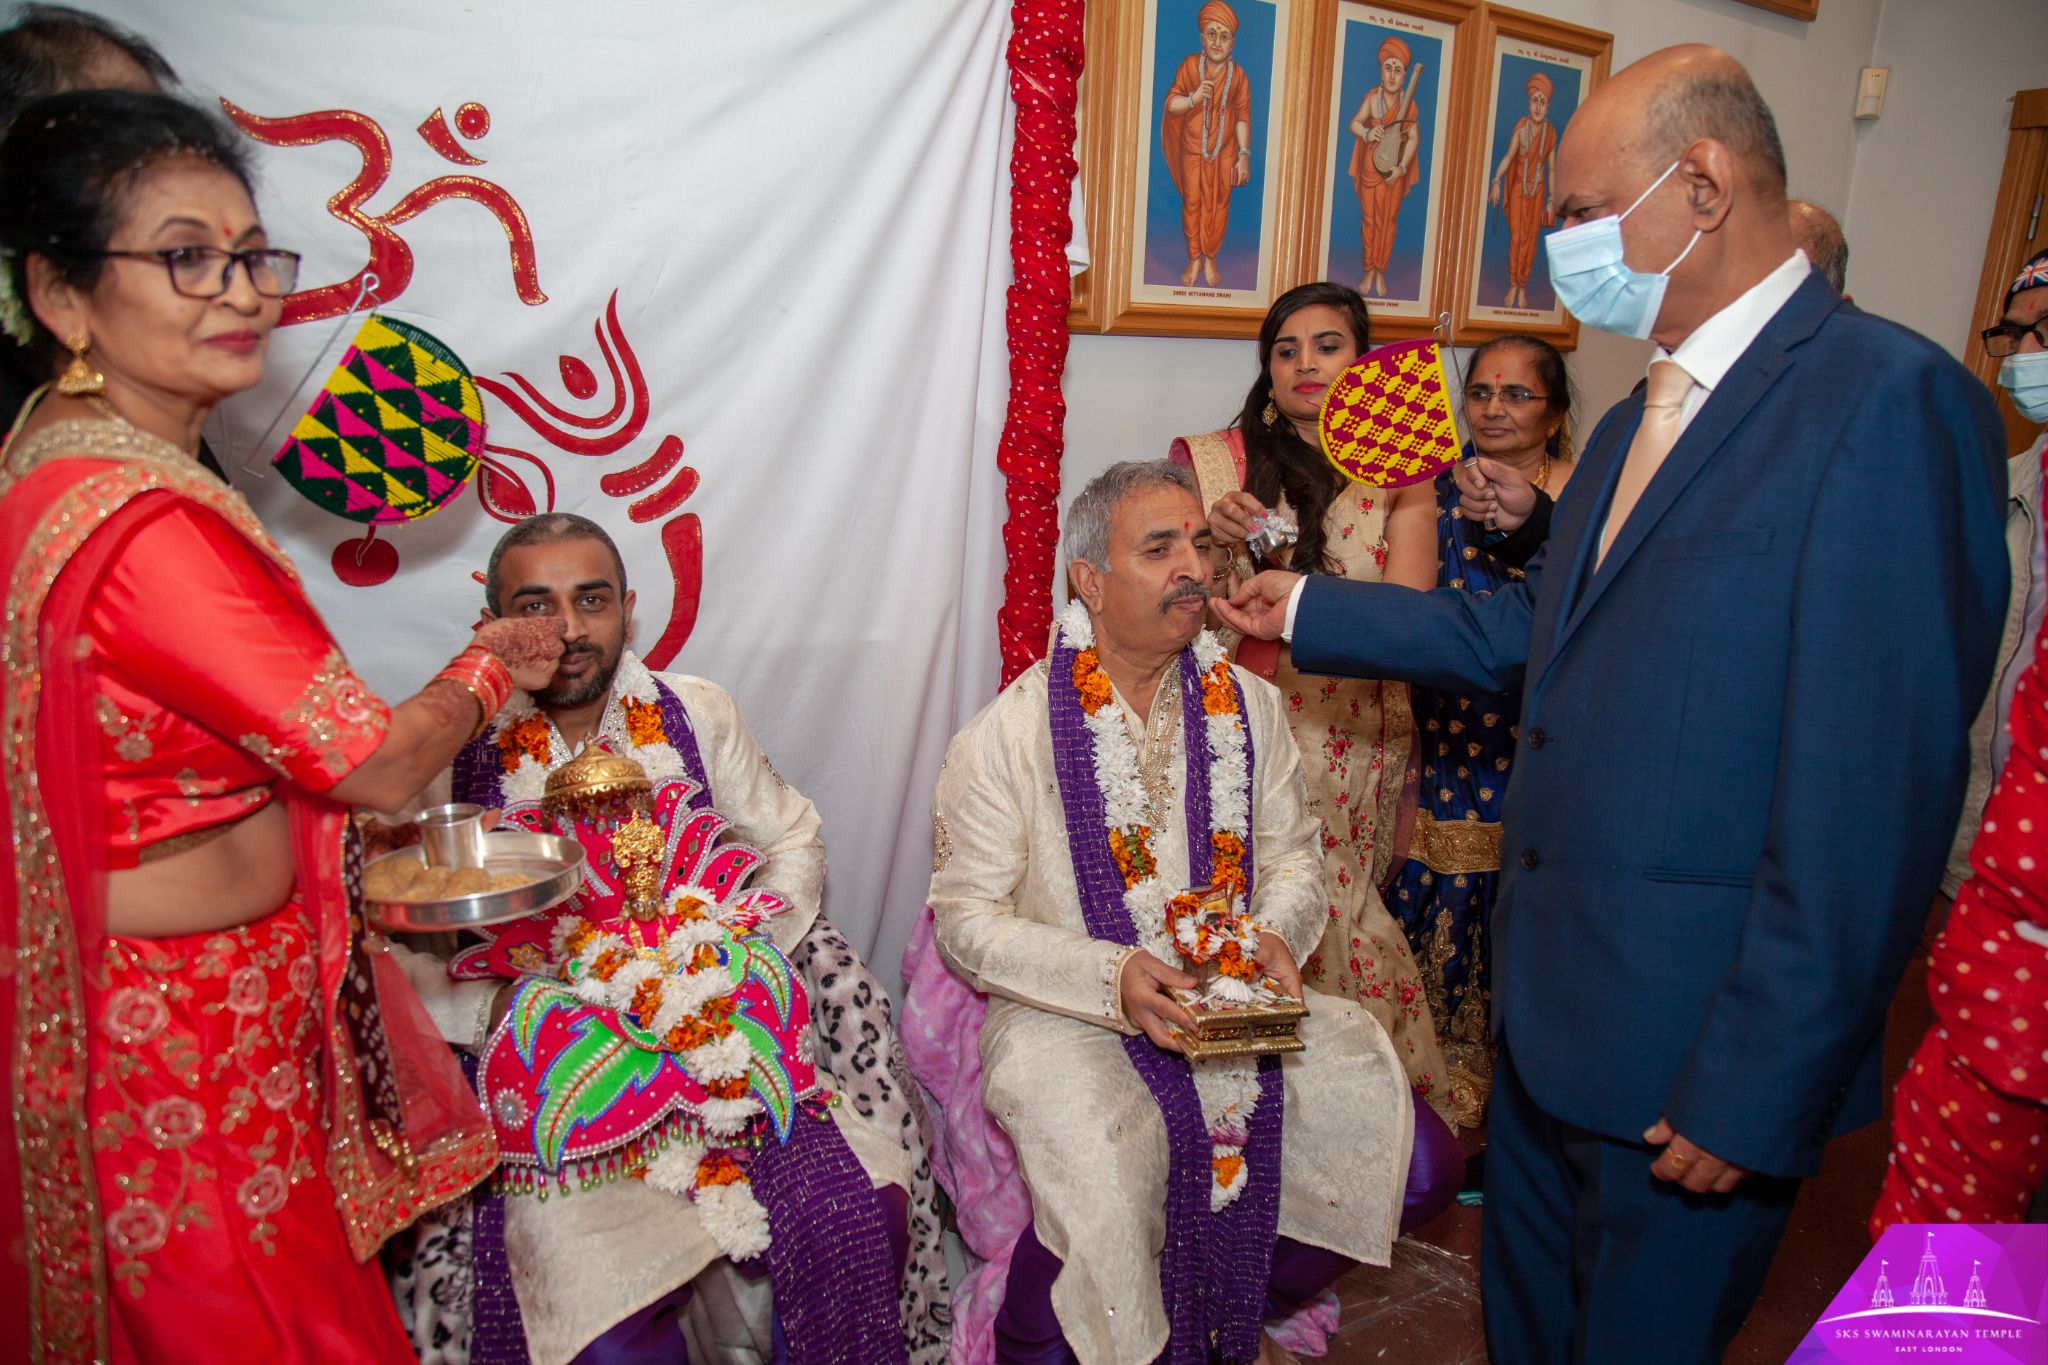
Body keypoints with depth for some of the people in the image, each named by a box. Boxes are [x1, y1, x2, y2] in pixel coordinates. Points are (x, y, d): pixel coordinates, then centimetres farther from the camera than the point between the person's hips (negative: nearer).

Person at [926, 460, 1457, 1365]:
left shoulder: (1247, 705, 6)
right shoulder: (1009, 732, -8)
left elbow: (1292, 856, 13)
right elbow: (965, 918, -8)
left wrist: (1276, 936, -10)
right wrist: (1112, 977, -20)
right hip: (1066, 1018, -4)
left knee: (1377, 1103, -11)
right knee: (1099, 1159, -31)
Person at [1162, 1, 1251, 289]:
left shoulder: (1238, 75, -9)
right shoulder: (1188, 65, -10)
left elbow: (1243, 117, -3)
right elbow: (1170, 103, -8)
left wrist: (1244, 154, -6)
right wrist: (1193, 98, -27)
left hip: (1224, 151, 0)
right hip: (1192, 148, 0)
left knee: (1217, 204, 8)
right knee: (1192, 203, 8)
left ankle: (1210, 258, 25)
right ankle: (1194, 259, 23)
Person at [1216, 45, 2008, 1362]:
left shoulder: (1889, 400, -19)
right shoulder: (1644, 415, 11)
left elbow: (1876, 801, -23)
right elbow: (1527, 630, 17)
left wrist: (1757, 1090, -20)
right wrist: (1309, 609, 17)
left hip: (1699, 1053, -8)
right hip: (1549, 1005, 8)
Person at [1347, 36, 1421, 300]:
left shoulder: (1409, 102, -7)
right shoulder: (1371, 97, -8)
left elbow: (1414, 138, -8)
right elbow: (1354, 123, -14)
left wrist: (1401, 167, -18)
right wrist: (1366, 133, -37)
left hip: (1395, 168, 0)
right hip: (1370, 166, 0)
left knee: (1388, 220, 6)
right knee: (1369, 218, 5)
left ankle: (1381, 272, 15)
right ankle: (1369, 271, 16)